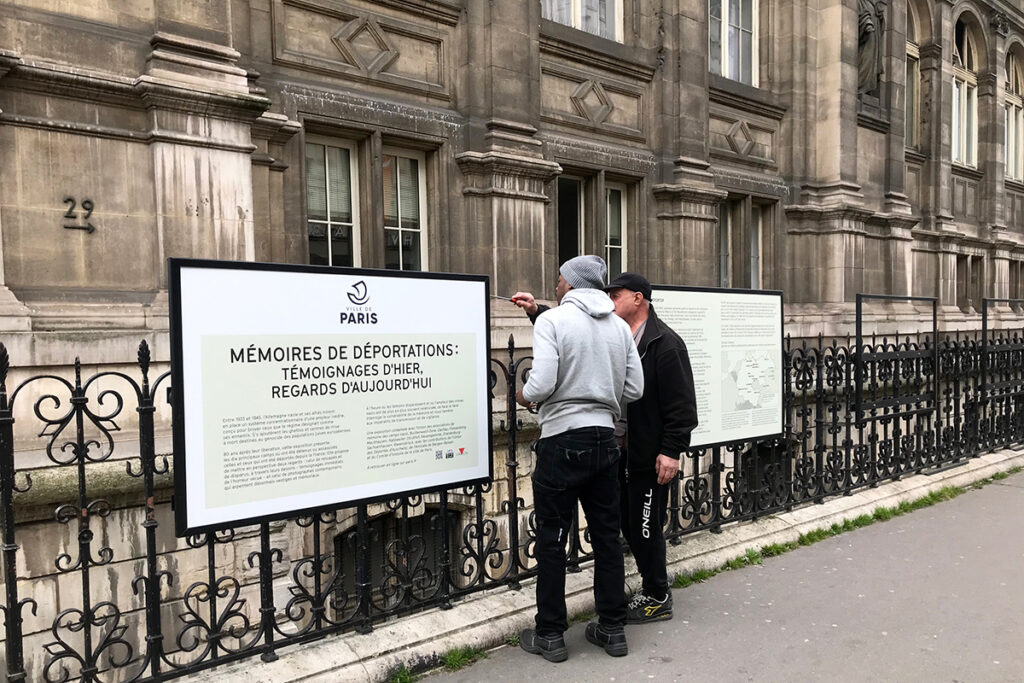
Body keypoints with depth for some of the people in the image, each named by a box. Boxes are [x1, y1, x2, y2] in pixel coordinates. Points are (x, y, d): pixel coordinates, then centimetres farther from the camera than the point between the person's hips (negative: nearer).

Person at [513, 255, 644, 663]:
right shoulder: (618, 325, 6)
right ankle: (612, 629, 25)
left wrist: (523, 395, 3)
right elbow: (634, 389, 5)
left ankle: (550, 635, 17)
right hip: (604, 440, 5)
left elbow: (542, 385, -18)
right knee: (607, 534, 14)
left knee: (552, 540, 6)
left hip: (563, 441, -5)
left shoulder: (552, 320, -9)